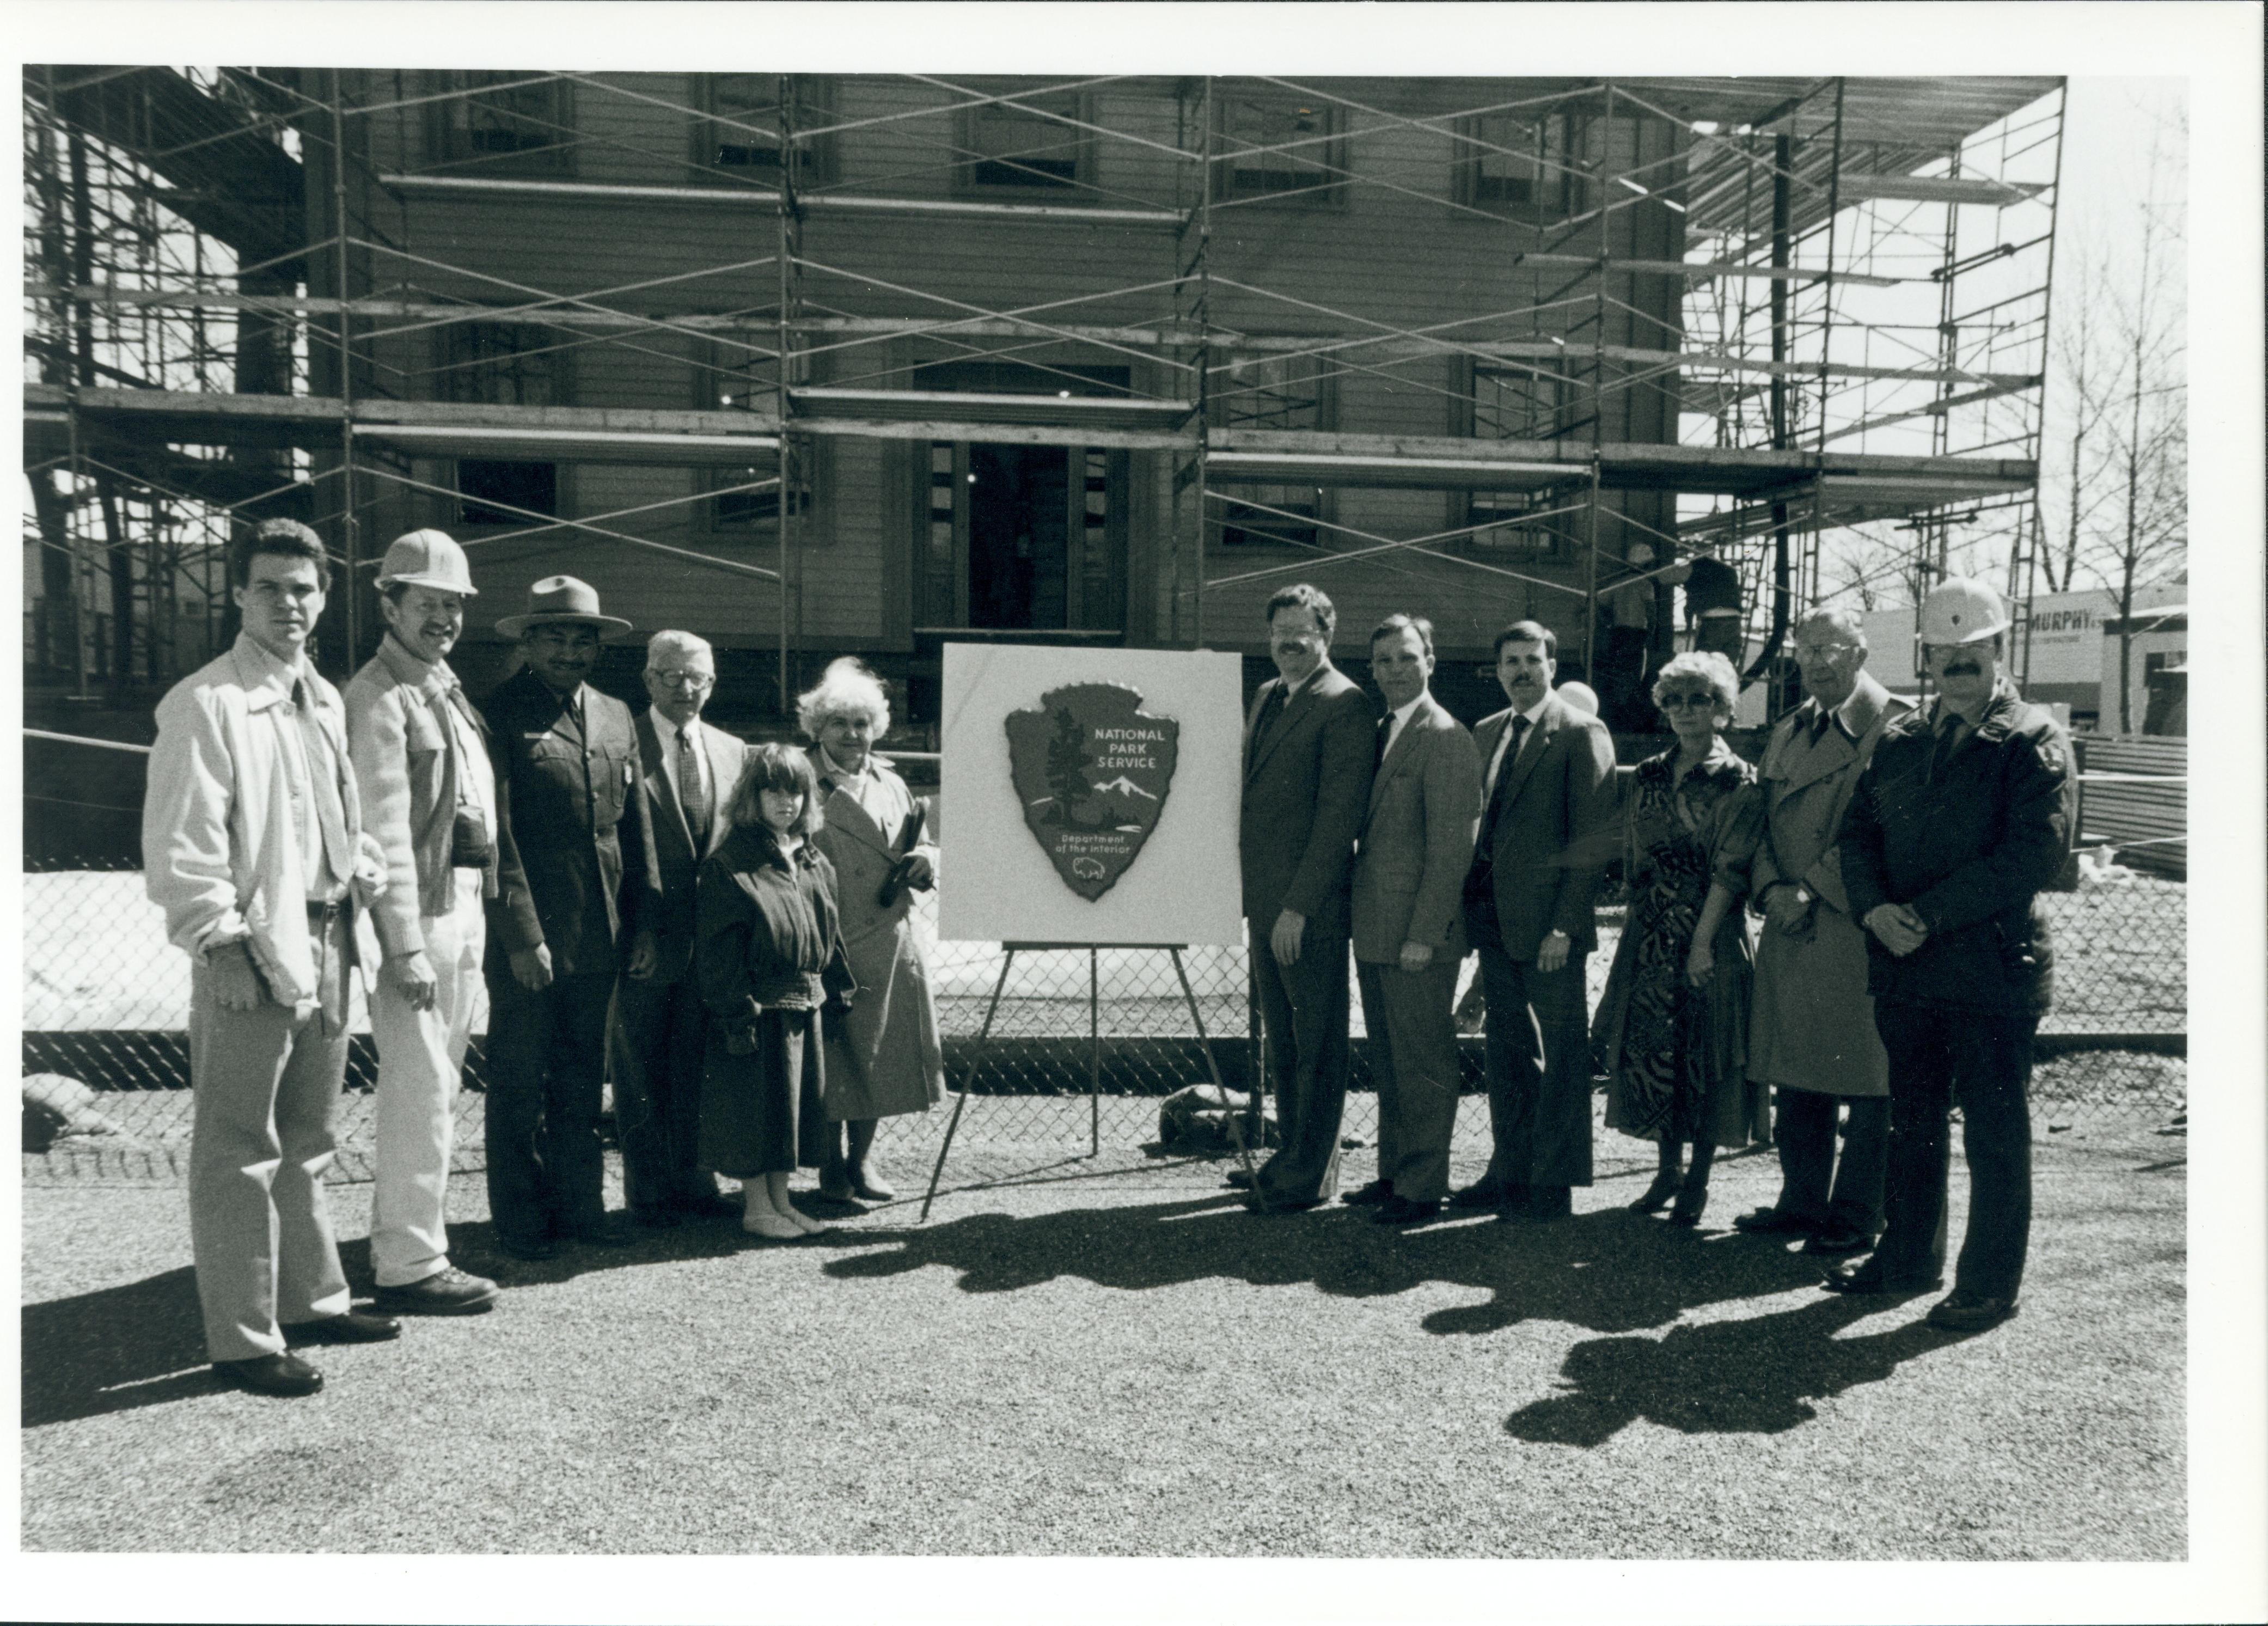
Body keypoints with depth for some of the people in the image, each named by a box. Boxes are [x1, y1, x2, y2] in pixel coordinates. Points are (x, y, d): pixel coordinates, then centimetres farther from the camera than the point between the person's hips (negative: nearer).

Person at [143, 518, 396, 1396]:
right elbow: (179, 845, -14)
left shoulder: (324, 701, 14)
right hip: (251, 954, -8)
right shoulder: (204, 704, -11)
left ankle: (312, 1299, 34)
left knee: (307, 1143, 19)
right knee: (240, 1155, 1)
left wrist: (366, 875, 6)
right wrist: (220, 942, -18)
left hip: (325, 943, 8)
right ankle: (242, 1340, 12)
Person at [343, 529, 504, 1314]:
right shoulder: (379, 697, -11)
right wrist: (406, 946, -19)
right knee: (421, 1090, -5)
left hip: (466, 905, 9)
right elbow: (384, 830, -16)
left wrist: (478, 917, 14)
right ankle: (410, 1264, 4)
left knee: (435, 1085, 16)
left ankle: (400, 1234, 28)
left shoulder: (448, 688, 17)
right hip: (418, 912, -9)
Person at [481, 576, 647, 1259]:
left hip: (598, 935, 6)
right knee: (520, 1083, 5)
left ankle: (579, 1204, 27)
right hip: (526, 936, -6)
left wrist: (644, 920, 10)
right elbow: (495, 835, -11)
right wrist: (521, 934, -15)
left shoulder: (616, 716, 12)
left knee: (583, 1079, 15)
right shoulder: (500, 715, -7)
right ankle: (521, 1219, 18)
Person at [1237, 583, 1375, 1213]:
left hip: (1310, 906, -9)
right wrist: (1247, 884, 14)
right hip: (1263, 899, 9)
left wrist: (1299, 905, -19)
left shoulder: (1344, 706, -11)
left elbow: (1340, 813, -16)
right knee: (1281, 1041, 18)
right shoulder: (1266, 697, 16)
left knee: (1316, 1045, 2)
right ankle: (1292, 1154, 31)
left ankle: (1310, 1176, 11)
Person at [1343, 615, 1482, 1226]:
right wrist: (1365, 920, 13)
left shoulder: (1445, 738, -13)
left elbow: (1451, 848, -16)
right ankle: (1393, 1172, 28)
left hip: (1418, 934, -9)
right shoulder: (1378, 732, 15)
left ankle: (1422, 1187, 12)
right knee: (1387, 1061, 17)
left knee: (1423, 1063, 1)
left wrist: (1423, 935, -18)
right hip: (1375, 931, 9)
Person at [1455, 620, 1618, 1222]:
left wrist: (1565, 923, -16)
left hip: (1548, 923, -7)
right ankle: (1509, 1173, 25)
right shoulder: (1486, 733, 14)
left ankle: (1553, 1185, 10)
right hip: (1494, 918, 7)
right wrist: (1473, 898, 9)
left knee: (1562, 1053, 2)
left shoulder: (1580, 733, -6)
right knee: (1506, 1049, 14)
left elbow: (1593, 836, -11)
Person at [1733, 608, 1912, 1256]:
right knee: (1795, 1079, 13)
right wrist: (1772, 889, -1)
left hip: (1858, 931, -7)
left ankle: (1855, 1218, 13)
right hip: (1790, 935, 7)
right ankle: (1802, 1202, 26)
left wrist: (1812, 889, -13)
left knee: (1865, 1084, 2)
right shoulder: (1788, 733, 17)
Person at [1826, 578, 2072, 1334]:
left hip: (1994, 967, -6)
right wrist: (1875, 908, -9)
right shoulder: (1898, 741, 13)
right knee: (1912, 1122, 17)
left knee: (1995, 1134, 5)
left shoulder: (2034, 741, -5)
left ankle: (1989, 1284, 18)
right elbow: (1858, 831, 10)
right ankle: (1908, 1258, 32)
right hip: (1903, 966, 6)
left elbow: (2036, 853, -15)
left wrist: (1930, 915, -18)